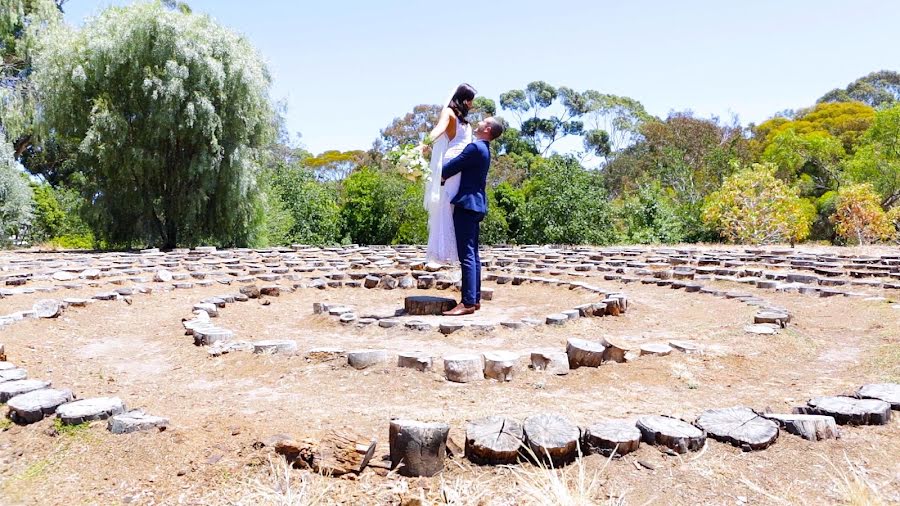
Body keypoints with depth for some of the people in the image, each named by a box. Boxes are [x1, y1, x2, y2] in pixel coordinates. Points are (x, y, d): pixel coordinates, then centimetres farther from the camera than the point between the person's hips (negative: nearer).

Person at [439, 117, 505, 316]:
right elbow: (459, 165, 24)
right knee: (473, 254, 11)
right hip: (476, 204, 10)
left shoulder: (475, 147, -12)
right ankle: (475, 299, 15)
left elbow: (451, 167, -13)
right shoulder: (484, 149, 20)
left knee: (467, 255, -12)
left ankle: (468, 303, -12)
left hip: (466, 204, -10)